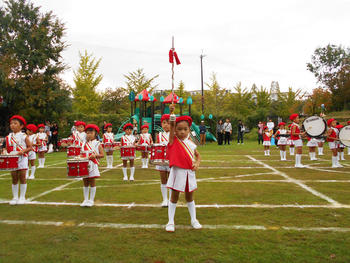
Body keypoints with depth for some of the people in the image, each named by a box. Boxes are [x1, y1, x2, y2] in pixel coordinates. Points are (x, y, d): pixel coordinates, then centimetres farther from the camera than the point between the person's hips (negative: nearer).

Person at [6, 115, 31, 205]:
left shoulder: (24, 136, -4)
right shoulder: (8, 137, 8)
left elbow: (29, 147, -3)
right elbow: (7, 148, 15)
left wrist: (23, 151, -19)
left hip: (22, 159, -3)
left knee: (22, 178, 0)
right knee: (14, 179, 7)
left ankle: (22, 197, 11)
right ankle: (15, 197, 18)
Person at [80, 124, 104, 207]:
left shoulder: (97, 144, -2)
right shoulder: (84, 144, 11)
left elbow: (102, 155, -5)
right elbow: (82, 154, 18)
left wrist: (95, 155, -21)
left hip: (93, 166, -4)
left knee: (92, 183, 3)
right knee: (85, 183, 10)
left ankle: (91, 200, 13)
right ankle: (85, 199, 21)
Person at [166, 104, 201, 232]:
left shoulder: (190, 143, 3)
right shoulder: (173, 140, -7)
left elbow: (198, 155, 16)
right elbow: (171, 126, -23)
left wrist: (197, 163, -5)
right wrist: (172, 112, -37)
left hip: (189, 173, 3)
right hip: (177, 172, -3)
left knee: (189, 197, 18)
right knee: (174, 197, 8)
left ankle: (194, 220, 32)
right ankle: (171, 221, 20)